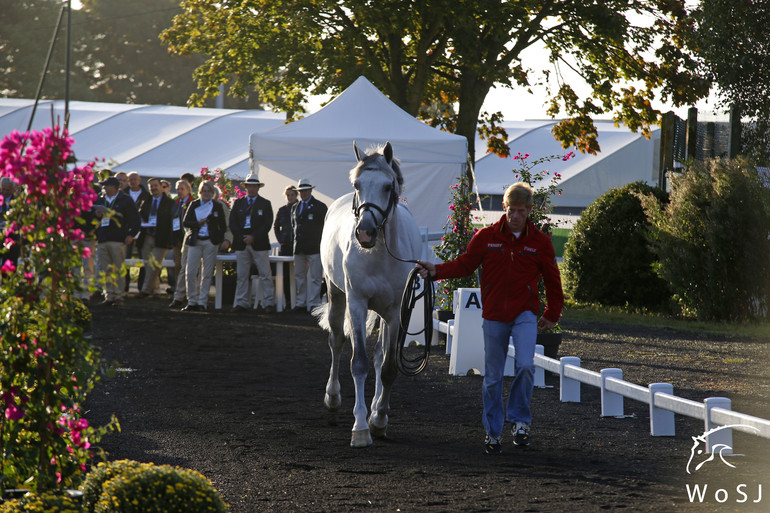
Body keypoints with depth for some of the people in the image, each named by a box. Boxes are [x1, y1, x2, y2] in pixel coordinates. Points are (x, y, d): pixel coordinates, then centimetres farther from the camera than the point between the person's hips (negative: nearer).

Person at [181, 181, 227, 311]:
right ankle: (192, 302, 5)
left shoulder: (218, 206, 6)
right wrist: (198, 223, -12)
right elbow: (186, 222, 3)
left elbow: (223, 226, 8)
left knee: (207, 274, 0)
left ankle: (202, 302, 5)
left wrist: (220, 240, -1)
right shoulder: (194, 205, 9)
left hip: (210, 242, -1)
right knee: (190, 272, -4)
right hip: (195, 241, 1)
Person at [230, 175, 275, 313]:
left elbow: (267, 224, -3)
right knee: (242, 275, 4)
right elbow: (232, 223, 7)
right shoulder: (238, 203, 13)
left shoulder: (265, 204, 6)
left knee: (265, 275, -4)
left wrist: (253, 237, -12)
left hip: (259, 244, -2)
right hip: (241, 244, 2)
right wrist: (242, 238, -7)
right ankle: (241, 303, 8)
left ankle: (269, 303, -3)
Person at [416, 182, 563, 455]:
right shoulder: (486, 237, -1)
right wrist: (436, 271, -14)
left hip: (524, 314, -1)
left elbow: (552, 280, 9)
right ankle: (493, 431, 19)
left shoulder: (540, 242, -1)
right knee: (493, 376, 6)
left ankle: (519, 419, -1)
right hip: (493, 316, 1)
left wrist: (552, 314, 13)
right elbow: (464, 264, 2)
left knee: (525, 365, -20)